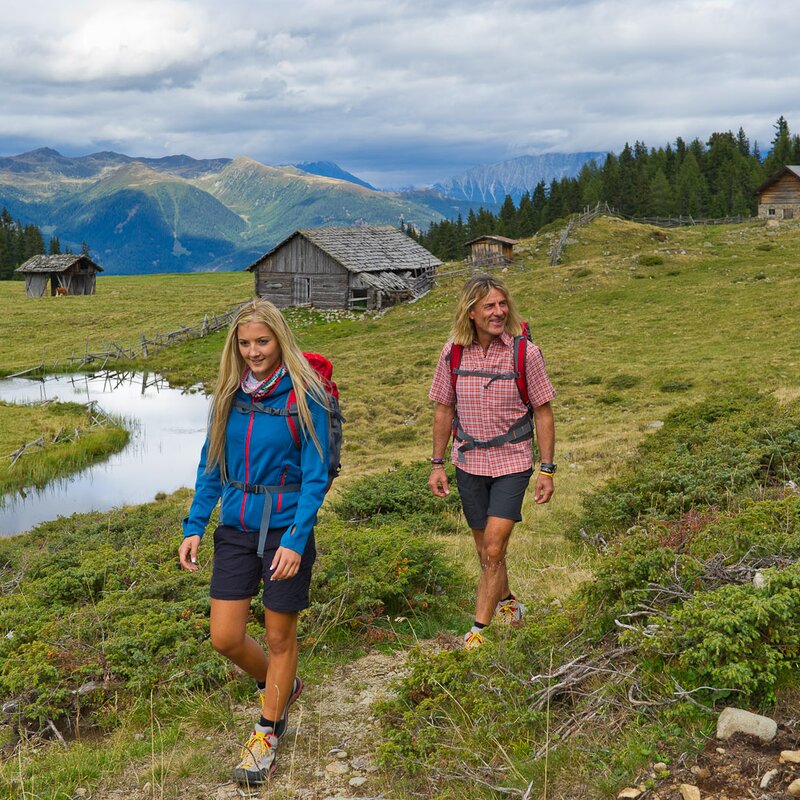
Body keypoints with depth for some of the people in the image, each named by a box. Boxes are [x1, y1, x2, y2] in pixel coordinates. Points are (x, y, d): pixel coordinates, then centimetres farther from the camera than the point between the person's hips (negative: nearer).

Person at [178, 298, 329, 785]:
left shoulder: (305, 397, -12)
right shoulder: (229, 395, 2)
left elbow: (316, 476, -13)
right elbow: (211, 466, 9)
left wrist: (295, 540, -21)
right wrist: (195, 527, 1)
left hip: (286, 530, -4)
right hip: (235, 529, 4)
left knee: (280, 636, 9)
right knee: (225, 638, 4)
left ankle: (267, 735, 29)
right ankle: (283, 686, 35)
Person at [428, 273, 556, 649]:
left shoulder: (525, 352, -11)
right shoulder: (453, 351, -4)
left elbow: (543, 413, -4)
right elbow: (444, 410, 6)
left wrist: (547, 470, -6)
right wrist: (437, 465, 6)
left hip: (512, 463, -3)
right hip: (469, 464, 3)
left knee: (493, 548, -11)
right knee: (486, 550, 16)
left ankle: (478, 630, -1)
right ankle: (506, 601, 41)